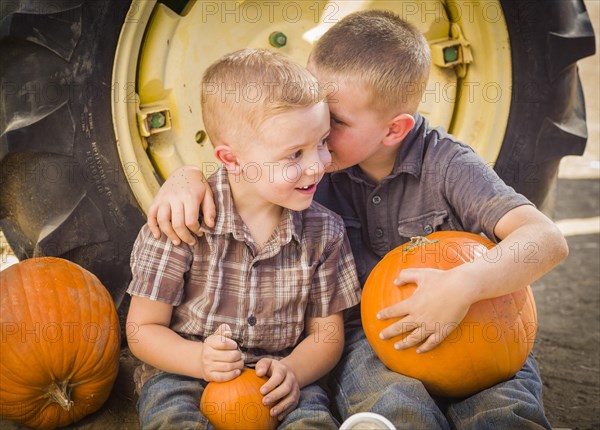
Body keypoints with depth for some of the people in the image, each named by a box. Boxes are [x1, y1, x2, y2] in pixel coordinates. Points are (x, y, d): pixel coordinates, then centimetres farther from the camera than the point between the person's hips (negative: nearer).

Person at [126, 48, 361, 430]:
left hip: (276, 383, 2)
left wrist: (293, 370, -16)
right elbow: (143, 329, -4)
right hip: (184, 371, -1)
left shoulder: (324, 231, -2)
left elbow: (327, 334, 5)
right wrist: (200, 360, -23)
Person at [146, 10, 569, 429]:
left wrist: (465, 284, -37)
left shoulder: (445, 163, -12)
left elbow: (547, 239, -19)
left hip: (459, 330, -1)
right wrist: (188, 176, -17)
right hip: (363, 333, 1)